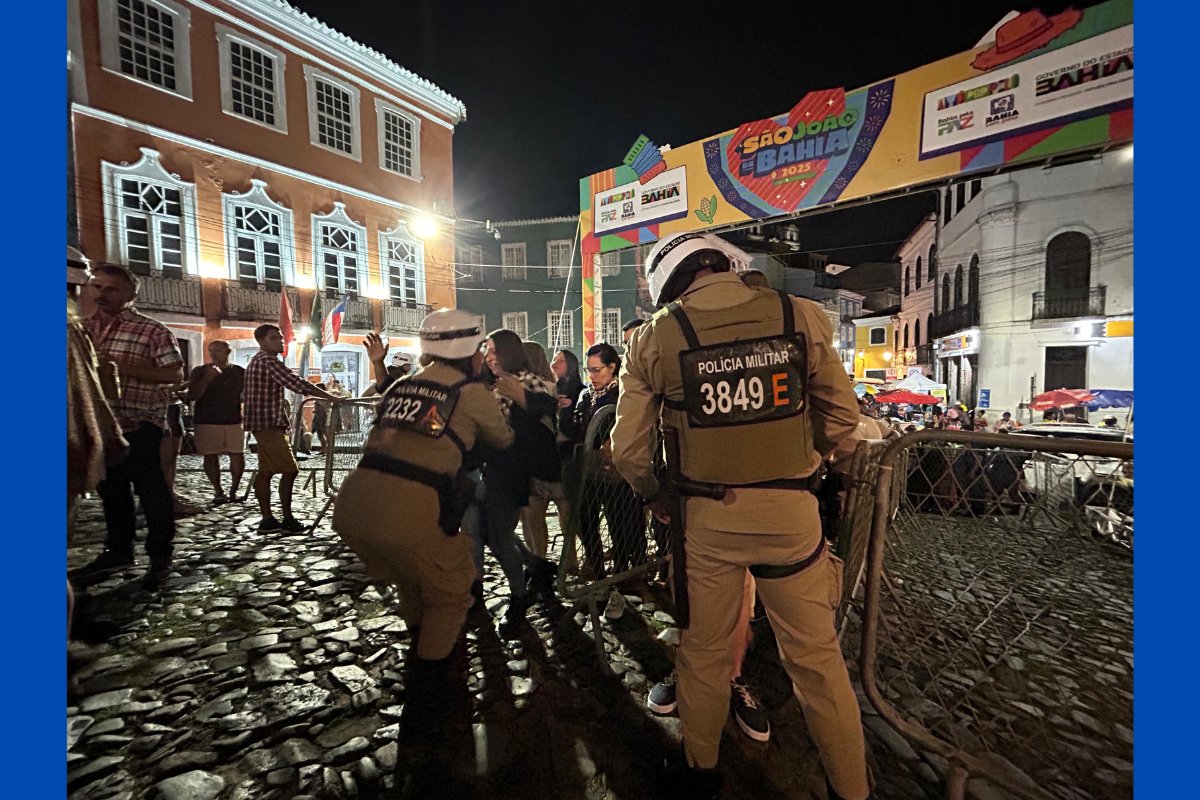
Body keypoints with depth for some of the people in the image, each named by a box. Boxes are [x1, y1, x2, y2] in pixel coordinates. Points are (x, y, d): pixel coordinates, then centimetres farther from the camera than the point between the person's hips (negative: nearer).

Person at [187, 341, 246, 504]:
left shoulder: (239, 372, 9)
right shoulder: (200, 371, 4)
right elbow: (191, 395, -3)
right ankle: (219, 491, 13)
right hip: (207, 422, 0)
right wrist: (207, 379, -16)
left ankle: (234, 490, 9)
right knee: (210, 456, 1)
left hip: (234, 421, 1)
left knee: (238, 455, -6)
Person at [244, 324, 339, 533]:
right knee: (289, 470, -8)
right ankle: (287, 520, -2)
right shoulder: (268, 361, -14)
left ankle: (267, 519, 14)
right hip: (269, 423, -11)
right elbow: (297, 384, -23)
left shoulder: (257, 360, 19)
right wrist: (332, 398, -22)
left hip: (261, 423, 11)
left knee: (266, 471, 10)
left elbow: (245, 395, 24)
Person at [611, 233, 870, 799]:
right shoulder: (801, 316, -2)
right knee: (816, 655, 18)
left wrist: (656, 497, 14)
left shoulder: (655, 338, -4)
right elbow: (842, 415, 4)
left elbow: (628, 447, -3)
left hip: (706, 514, 0)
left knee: (703, 650, 19)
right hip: (791, 511, 1)